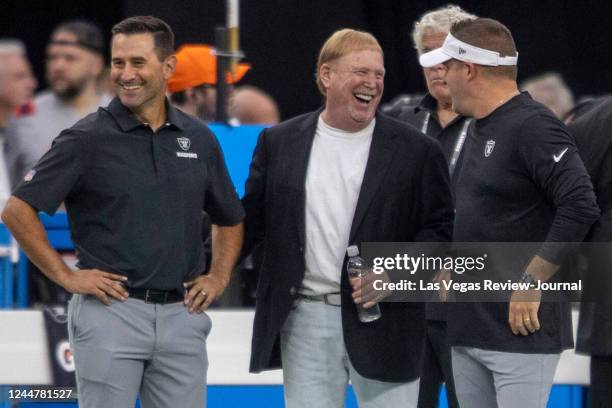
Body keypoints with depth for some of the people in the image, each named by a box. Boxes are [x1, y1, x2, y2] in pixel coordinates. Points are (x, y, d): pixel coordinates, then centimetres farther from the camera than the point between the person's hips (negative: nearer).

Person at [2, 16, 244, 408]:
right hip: (111, 312, -4)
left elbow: (230, 218, 24)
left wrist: (219, 276, 10)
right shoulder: (88, 139, -4)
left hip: (181, 315, 4)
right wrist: (65, 275, -8)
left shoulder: (198, 139, 9)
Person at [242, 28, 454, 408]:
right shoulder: (279, 143, 8)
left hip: (383, 325, -2)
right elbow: (250, 220, 11)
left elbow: (439, 230, 0)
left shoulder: (416, 150, 1)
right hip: (305, 320, 2)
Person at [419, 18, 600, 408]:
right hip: (469, 331, 10)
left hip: (521, 332, -10)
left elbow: (581, 208, -23)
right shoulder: (480, 131, 17)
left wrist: (531, 283, -21)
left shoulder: (533, 127, -13)